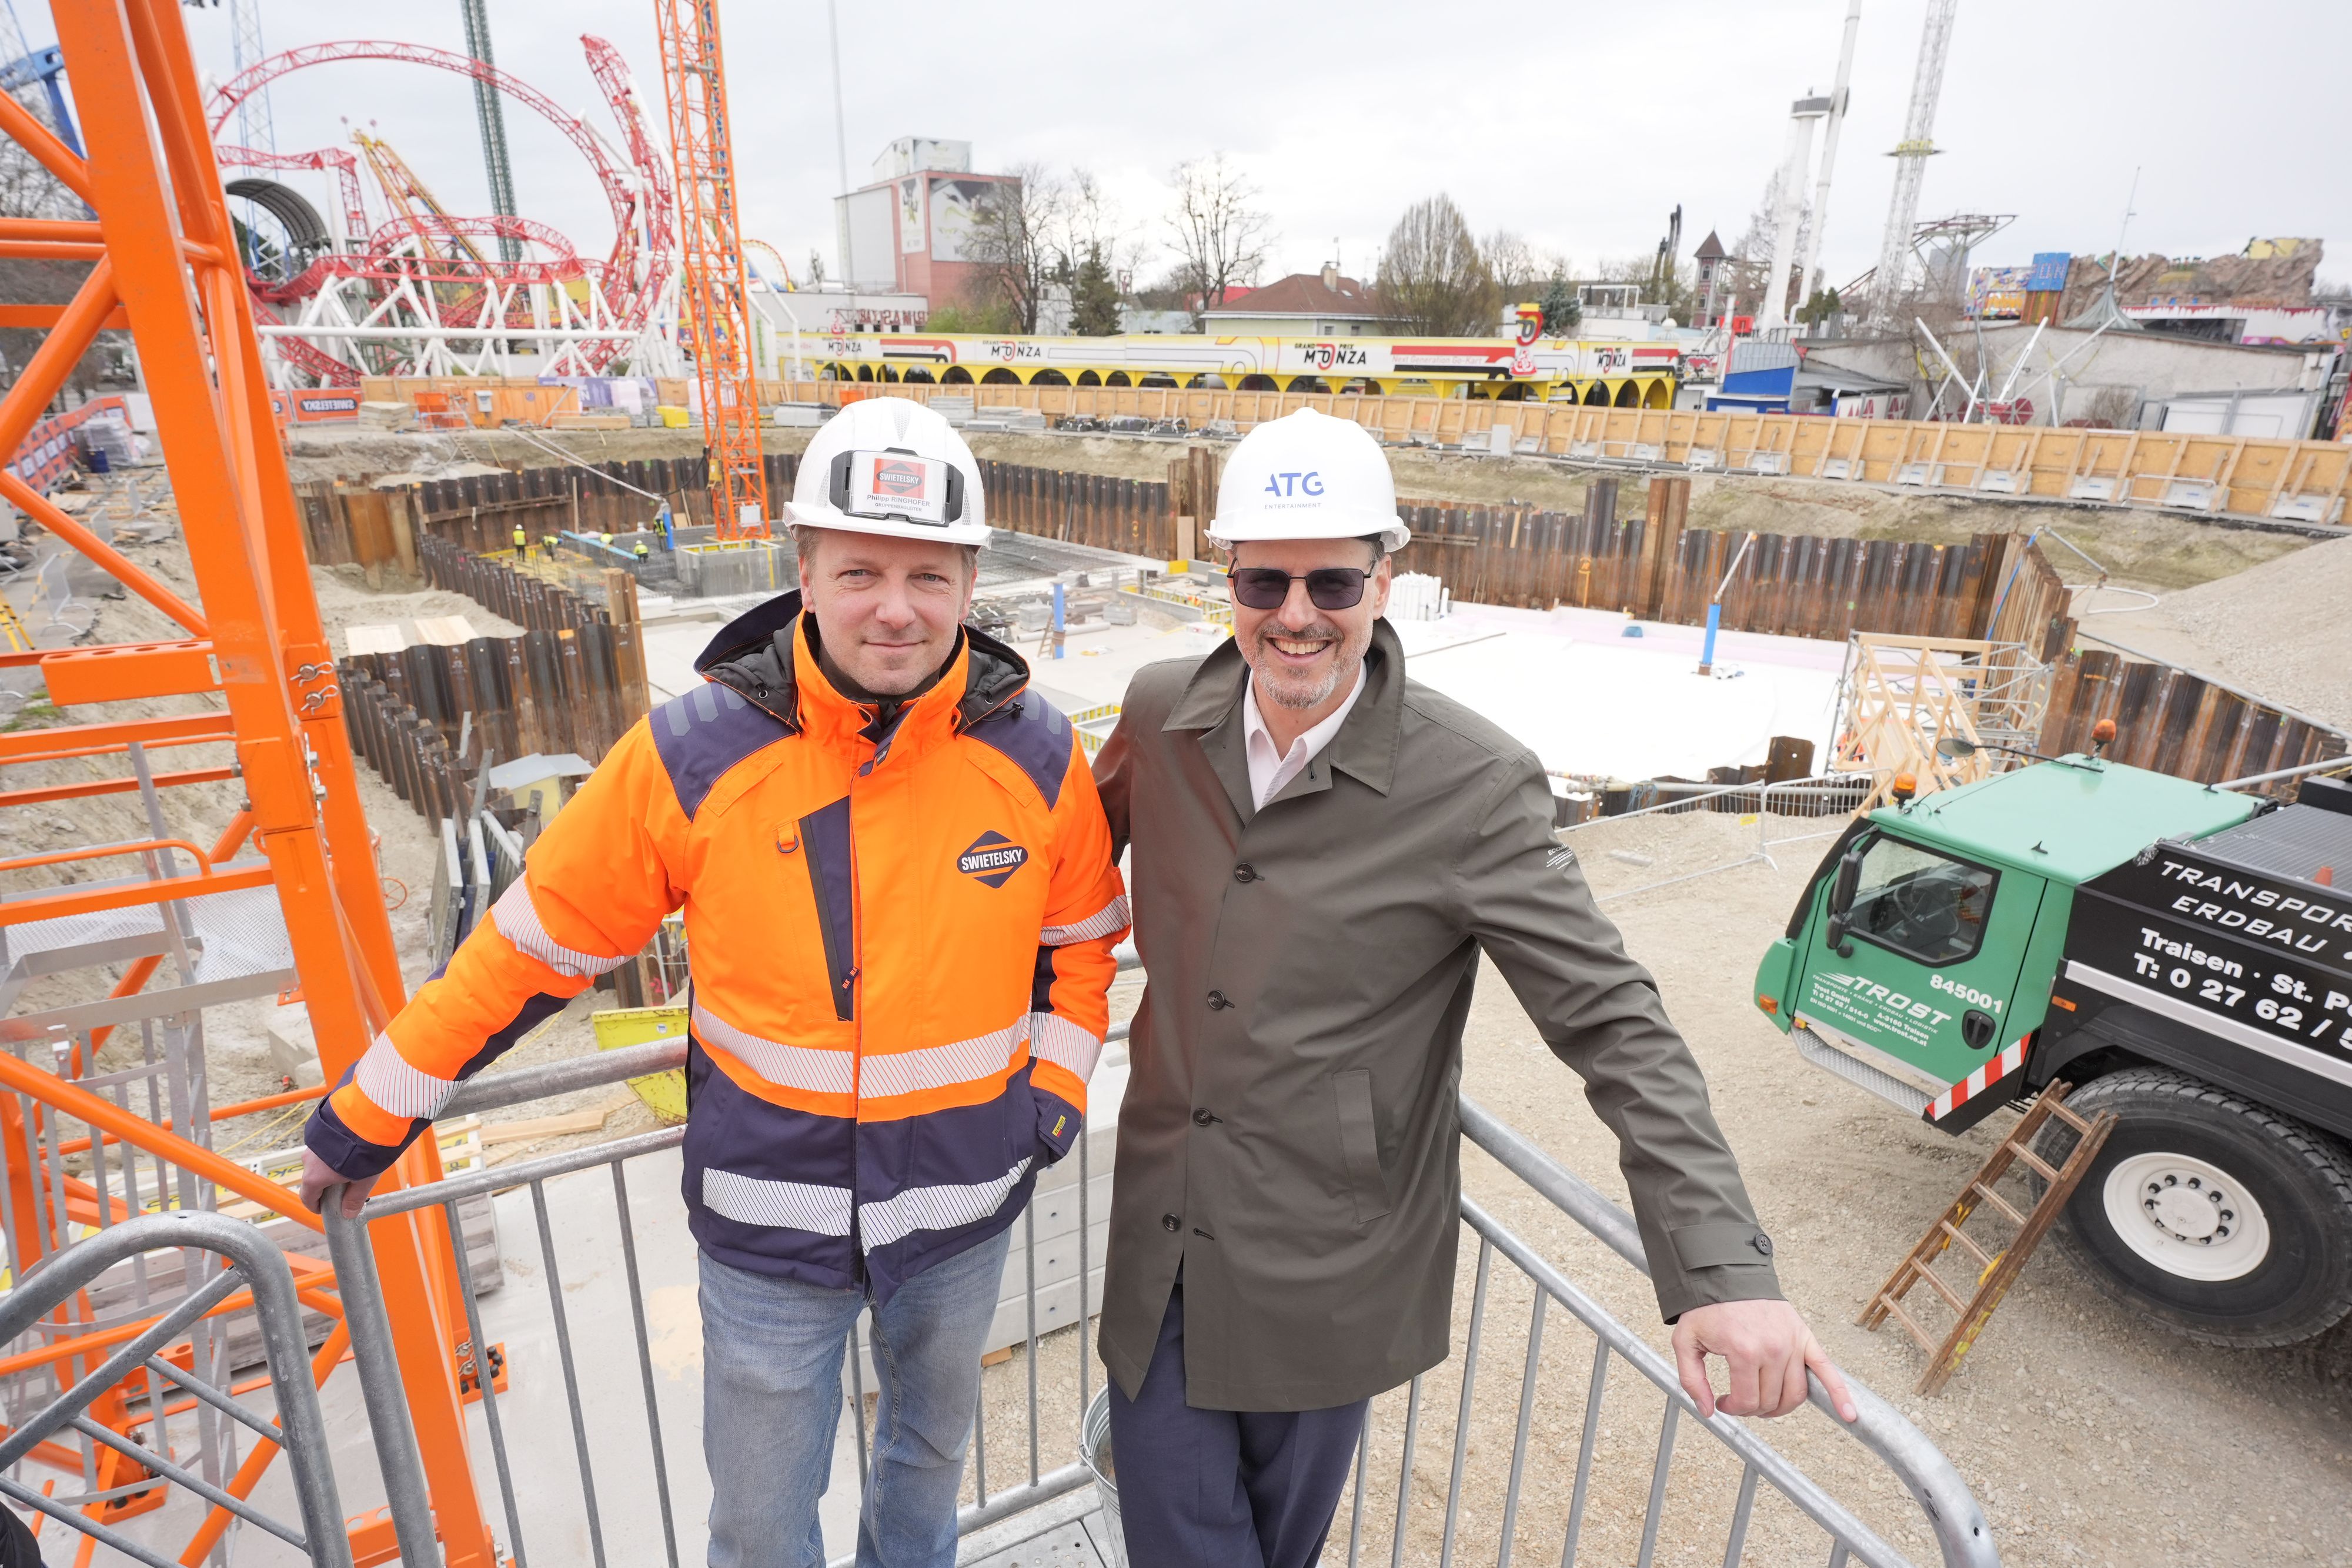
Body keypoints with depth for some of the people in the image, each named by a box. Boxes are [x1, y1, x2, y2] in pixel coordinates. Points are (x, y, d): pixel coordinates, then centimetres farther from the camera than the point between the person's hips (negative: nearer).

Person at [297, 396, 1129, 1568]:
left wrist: (1056, 1086, -5)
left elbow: (1080, 940, 4)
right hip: (769, 1214, -1)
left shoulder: (1035, 751, -12)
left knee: (932, 1440, 28)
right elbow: (539, 941, -6)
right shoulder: (696, 753, -17)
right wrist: (370, 1112, 1)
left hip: (962, 1206, 2)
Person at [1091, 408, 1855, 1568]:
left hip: (1325, 1279, -2)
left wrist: (1725, 1272, -21)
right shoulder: (1161, 713, -6)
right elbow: (1086, 848, 14)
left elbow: (1613, 1026, -16)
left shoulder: (1473, 786, -18)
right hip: (1159, 1244, 3)